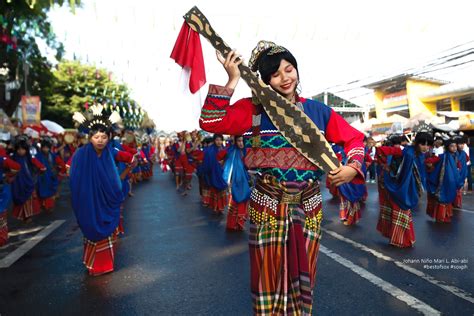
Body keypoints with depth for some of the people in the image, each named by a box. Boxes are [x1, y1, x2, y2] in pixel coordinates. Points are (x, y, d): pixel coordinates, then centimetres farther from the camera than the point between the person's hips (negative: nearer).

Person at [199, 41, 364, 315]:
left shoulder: (318, 111, 5)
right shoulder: (253, 109, -3)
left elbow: (354, 138, 12)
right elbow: (210, 122, -15)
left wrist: (352, 167, -7)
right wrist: (233, 80, -16)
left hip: (309, 206, 3)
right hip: (268, 205, -2)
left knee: (302, 280, 17)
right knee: (269, 279, 10)